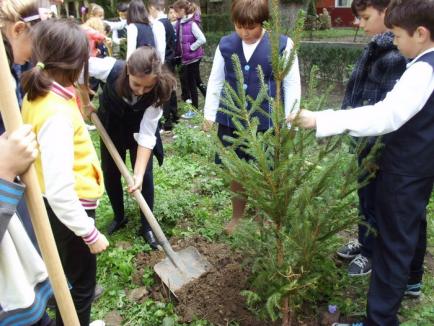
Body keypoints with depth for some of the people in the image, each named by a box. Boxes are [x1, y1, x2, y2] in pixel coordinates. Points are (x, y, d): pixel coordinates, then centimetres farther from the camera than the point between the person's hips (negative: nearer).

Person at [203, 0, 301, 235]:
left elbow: (292, 86, -3)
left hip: (266, 123, -2)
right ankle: (237, 216, 34)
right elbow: (215, 81, 10)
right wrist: (209, 114, 10)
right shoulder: (225, 45, 2)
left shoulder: (283, 45, -6)